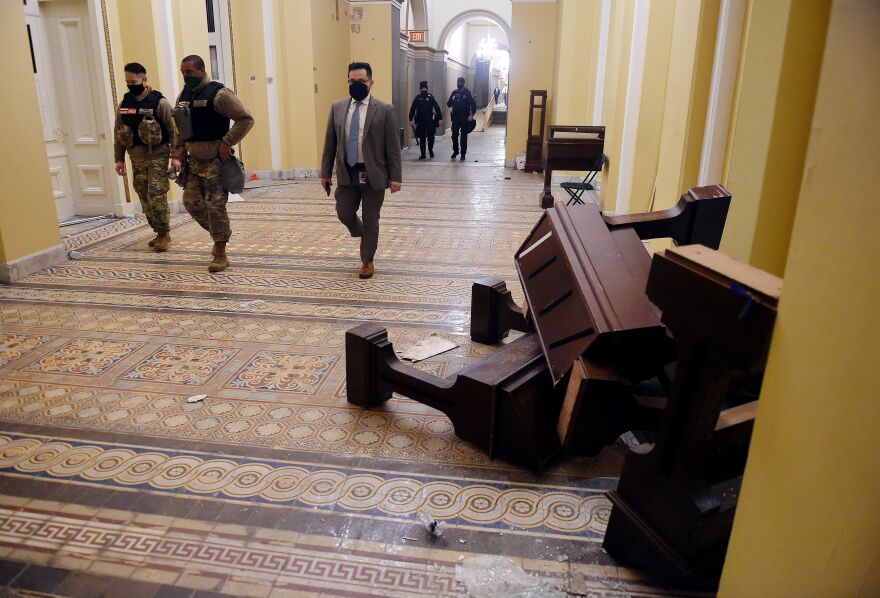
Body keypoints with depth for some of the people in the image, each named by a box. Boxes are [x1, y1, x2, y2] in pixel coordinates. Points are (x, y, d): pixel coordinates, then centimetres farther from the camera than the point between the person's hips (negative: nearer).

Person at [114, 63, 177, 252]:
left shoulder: (159, 103, -7)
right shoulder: (124, 104, 9)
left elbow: (173, 130, -8)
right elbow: (118, 134, 14)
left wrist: (176, 156, -14)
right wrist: (119, 159, 11)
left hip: (157, 156, -6)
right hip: (137, 158, 6)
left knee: (157, 196, -10)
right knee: (145, 198, 7)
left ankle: (165, 233, 3)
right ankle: (159, 232, 18)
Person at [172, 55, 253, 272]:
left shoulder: (218, 94, -12)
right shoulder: (184, 95, 12)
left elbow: (246, 119, -15)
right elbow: (179, 124, 25)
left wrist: (227, 143, -19)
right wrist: (180, 146, 9)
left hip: (215, 160, -7)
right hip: (194, 160, 8)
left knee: (215, 205, -5)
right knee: (191, 202, 7)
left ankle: (220, 255, 5)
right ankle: (222, 232, 28)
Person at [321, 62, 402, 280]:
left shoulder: (385, 110, -4)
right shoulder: (337, 108, 6)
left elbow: (393, 146, -5)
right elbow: (330, 143, 9)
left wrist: (395, 177, -8)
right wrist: (325, 172, 6)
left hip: (373, 175, -3)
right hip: (347, 173, 3)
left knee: (370, 220, 4)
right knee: (344, 213, 4)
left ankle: (367, 261, 20)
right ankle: (363, 236, 36)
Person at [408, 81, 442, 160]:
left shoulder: (431, 97, 0)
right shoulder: (417, 98, 3)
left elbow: (437, 107, -4)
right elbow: (412, 109, 3)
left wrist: (439, 118, -10)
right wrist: (411, 119, -3)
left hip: (430, 121, -1)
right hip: (420, 121, 1)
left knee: (431, 137, -3)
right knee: (422, 138, 2)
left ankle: (431, 149, 24)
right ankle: (423, 154, 10)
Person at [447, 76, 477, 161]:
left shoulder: (467, 92, -3)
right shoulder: (454, 93, 9)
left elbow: (473, 104, -5)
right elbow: (448, 104, 10)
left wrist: (472, 114, -15)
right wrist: (451, 100, -11)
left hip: (465, 118, -3)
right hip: (455, 117, 4)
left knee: (464, 136, 1)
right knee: (454, 135, 4)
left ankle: (463, 153, 6)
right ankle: (455, 151, 19)